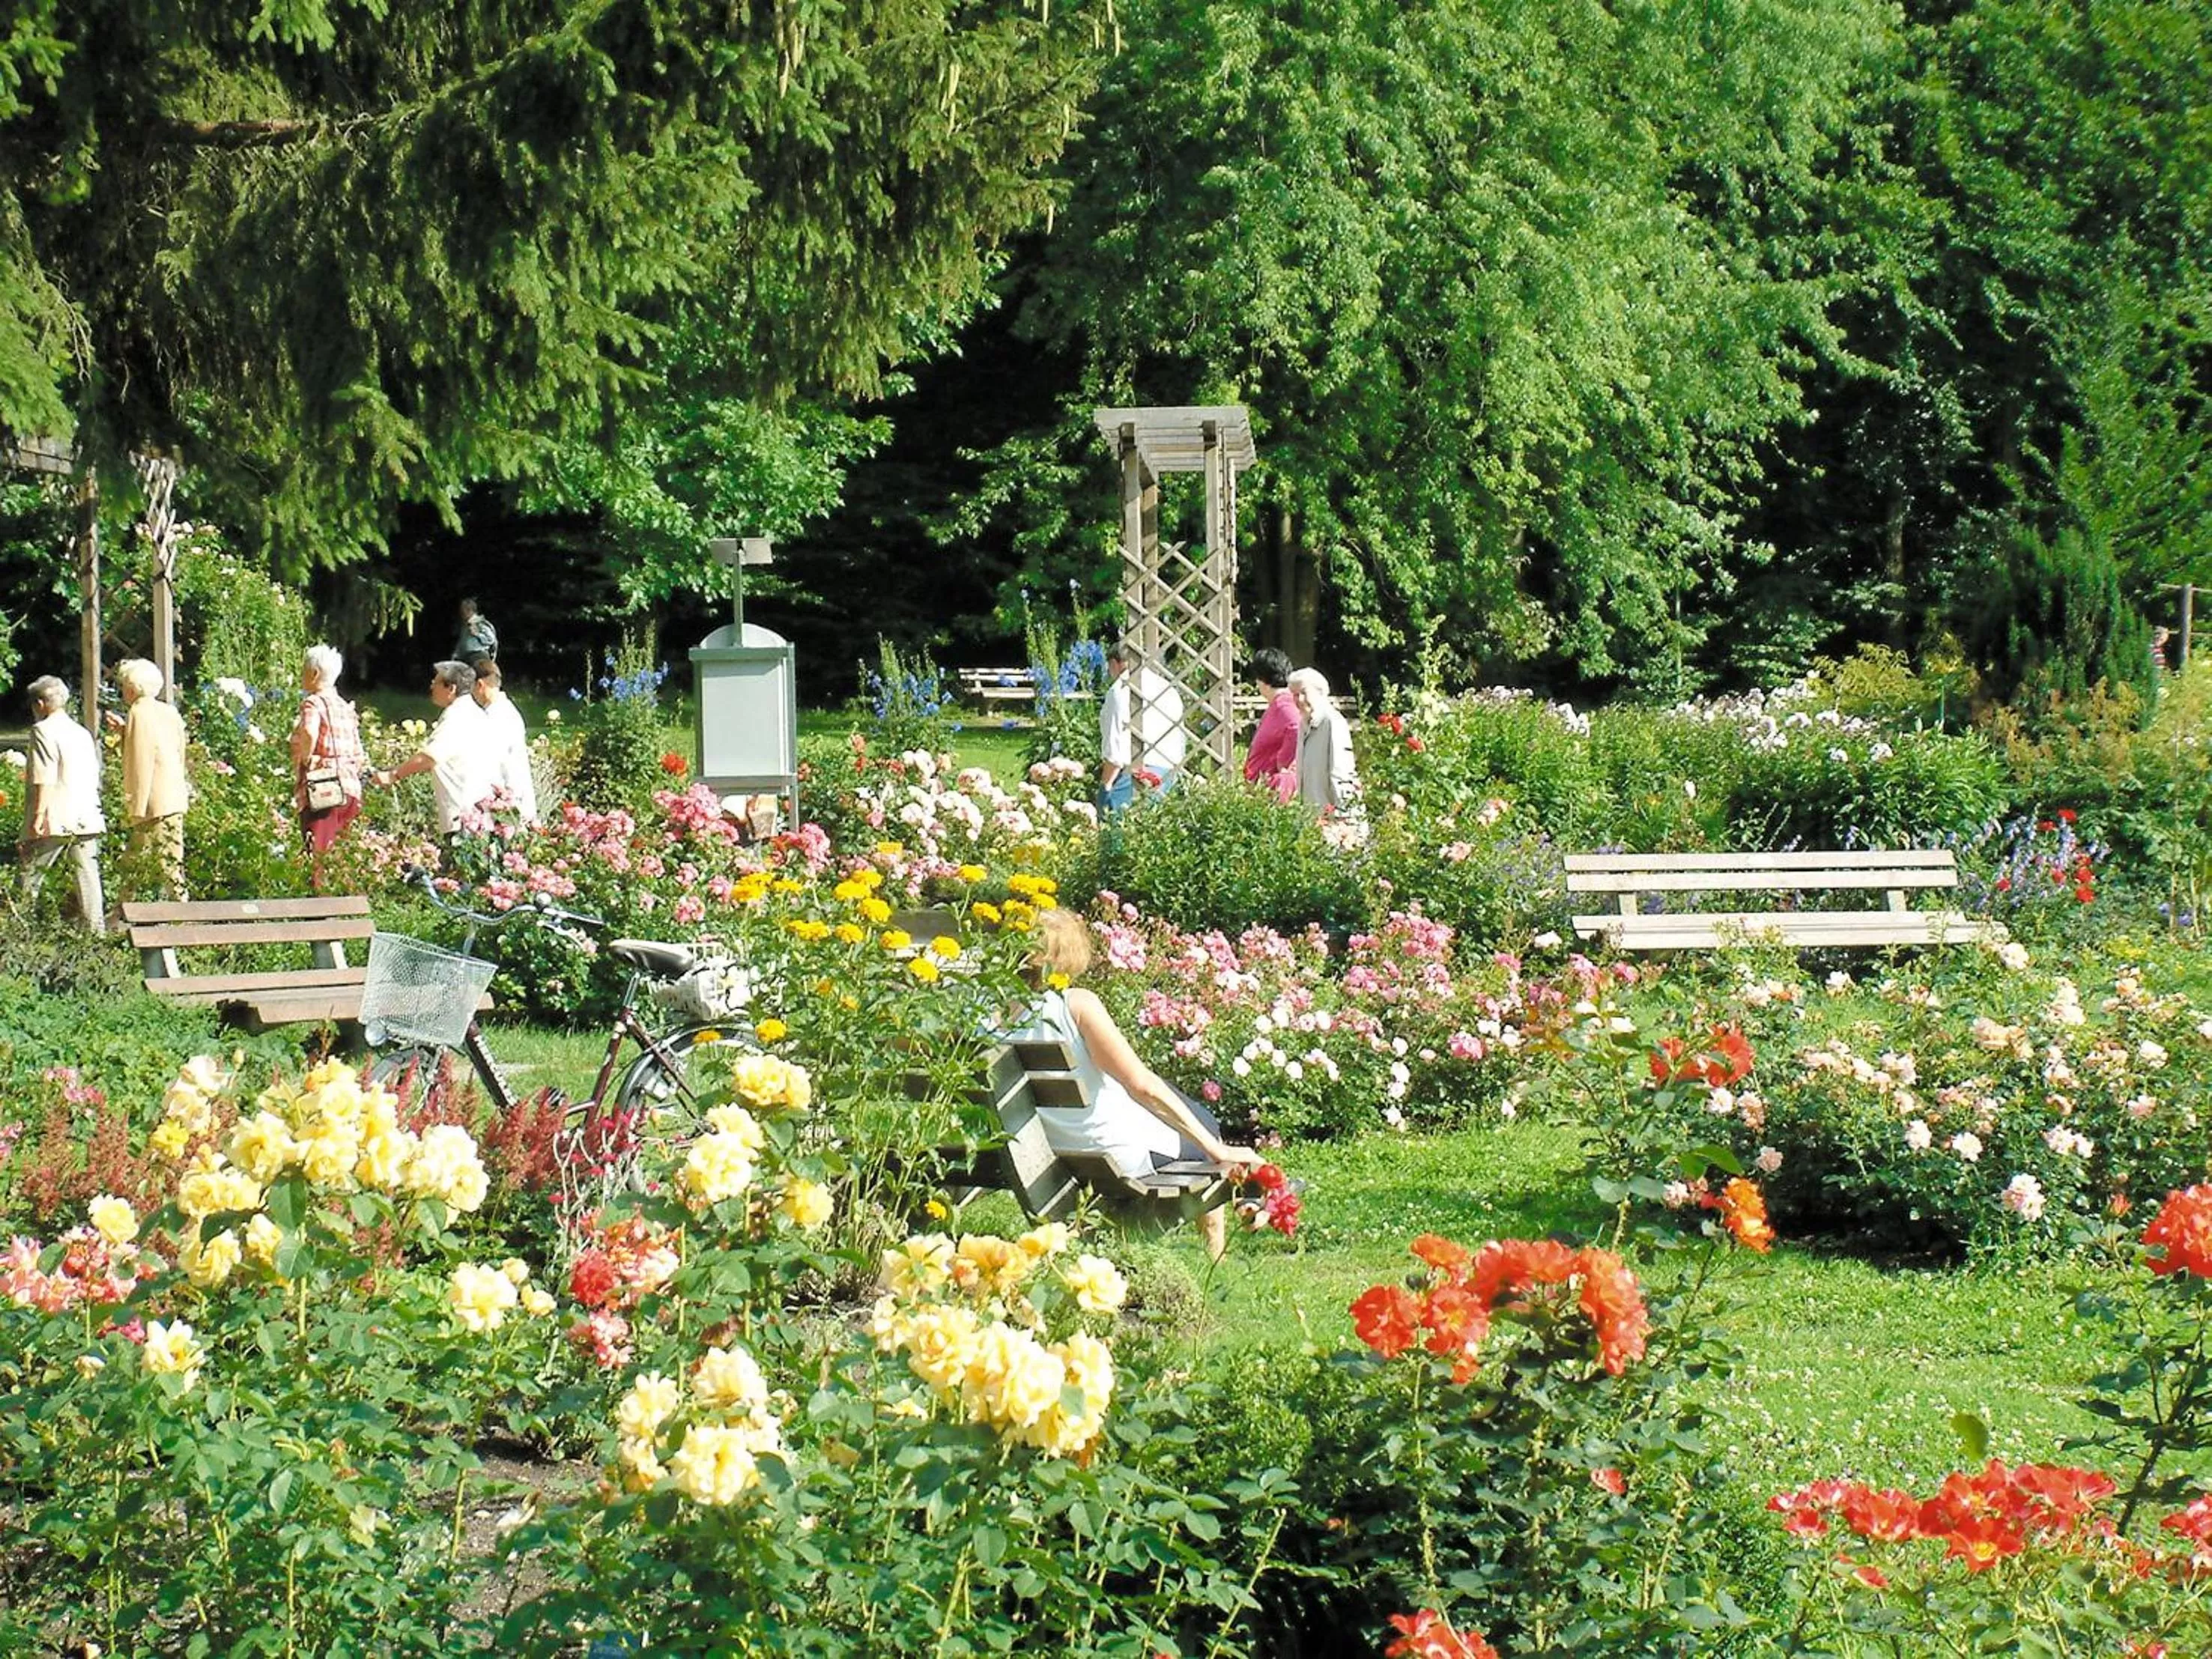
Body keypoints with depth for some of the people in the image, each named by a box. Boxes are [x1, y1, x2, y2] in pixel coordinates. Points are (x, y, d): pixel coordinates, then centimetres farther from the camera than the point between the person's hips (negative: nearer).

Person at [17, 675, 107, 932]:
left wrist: (39, 814, -15)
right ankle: (97, 929, 1)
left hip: (55, 821, -7)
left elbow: (45, 777, -15)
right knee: (87, 872, 5)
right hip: (87, 817, 7)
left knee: (31, 874, 1)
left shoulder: (43, 730, -6)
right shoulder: (83, 733, 17)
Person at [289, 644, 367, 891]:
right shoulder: (344, 706, 17)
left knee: (319, 855, -8)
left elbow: (309, 733, -29)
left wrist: (304, 760, -14)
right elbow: (359, 754, 19)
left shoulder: (313, 703, -7)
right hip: (350, 789, 8)